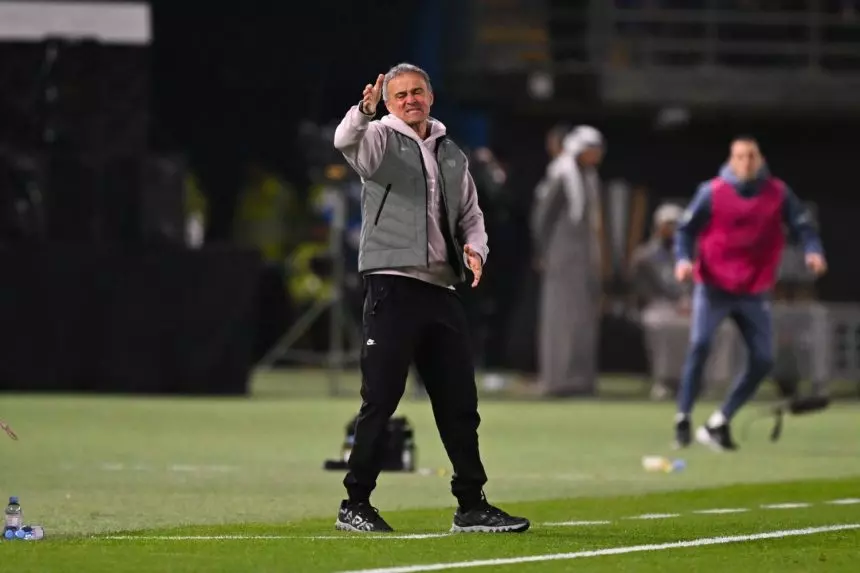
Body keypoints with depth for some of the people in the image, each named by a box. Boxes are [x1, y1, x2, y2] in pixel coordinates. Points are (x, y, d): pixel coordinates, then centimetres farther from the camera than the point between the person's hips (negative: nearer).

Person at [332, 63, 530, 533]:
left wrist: (474, 248, 3)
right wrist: (364, 110, -42)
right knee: (381, 398, -8)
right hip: (393, 285, -6)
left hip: (441, 290, 6)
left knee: (459, 401, 7)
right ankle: (355, 504, -2)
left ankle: (471, 505, 13)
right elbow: (346, 140, -21)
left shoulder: (452, 155, 20)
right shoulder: (380, 138, 2)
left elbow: (470, 215, 25)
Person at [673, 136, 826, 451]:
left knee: (762, 360, 0)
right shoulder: (712, 192, -5)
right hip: (713, 286, -3)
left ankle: (719, 422, 13)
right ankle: (683, 418, -11)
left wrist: (813, 252, -22)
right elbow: (686, 229, 0)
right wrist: (683, 259, -18)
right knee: (700, 345, -21)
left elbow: (803, 226, -2)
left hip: (754, 292, 3)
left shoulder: (778, 194, 0)